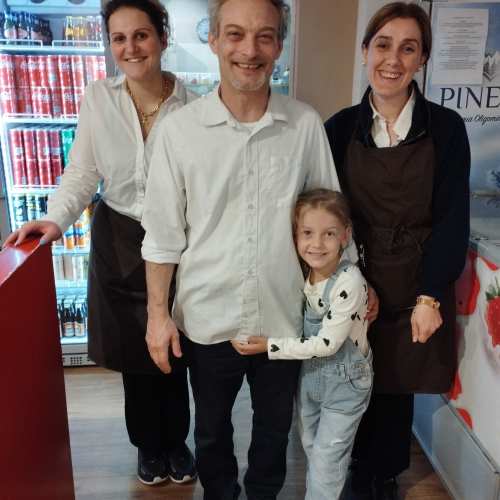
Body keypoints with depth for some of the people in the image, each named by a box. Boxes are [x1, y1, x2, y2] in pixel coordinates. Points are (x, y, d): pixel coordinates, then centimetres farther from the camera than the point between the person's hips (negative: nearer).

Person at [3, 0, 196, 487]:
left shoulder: (189, 105, -10)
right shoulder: (98, 98, -6)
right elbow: (81, 173, 0)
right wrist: (56, 218, -14)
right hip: (119, 243, 1)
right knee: (133, 350, 15)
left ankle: (176, 441, 41)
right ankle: (147, 443, 42)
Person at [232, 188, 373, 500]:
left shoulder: (349, 282, -28)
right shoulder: (302, 272, -9)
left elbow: (326, 344, -25)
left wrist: (270, 346, -22)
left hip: (345, 381, -6)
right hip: (308, 375, 6)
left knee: (327, 462, 7)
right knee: (312, 451, 23)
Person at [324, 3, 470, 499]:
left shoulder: (445, 127, -5)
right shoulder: (340, 128, -2)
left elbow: (452, 220, -5)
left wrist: (429, 297, -11)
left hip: (419, 287, 0)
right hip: (356, 283, 1)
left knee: (397, 388, 10)